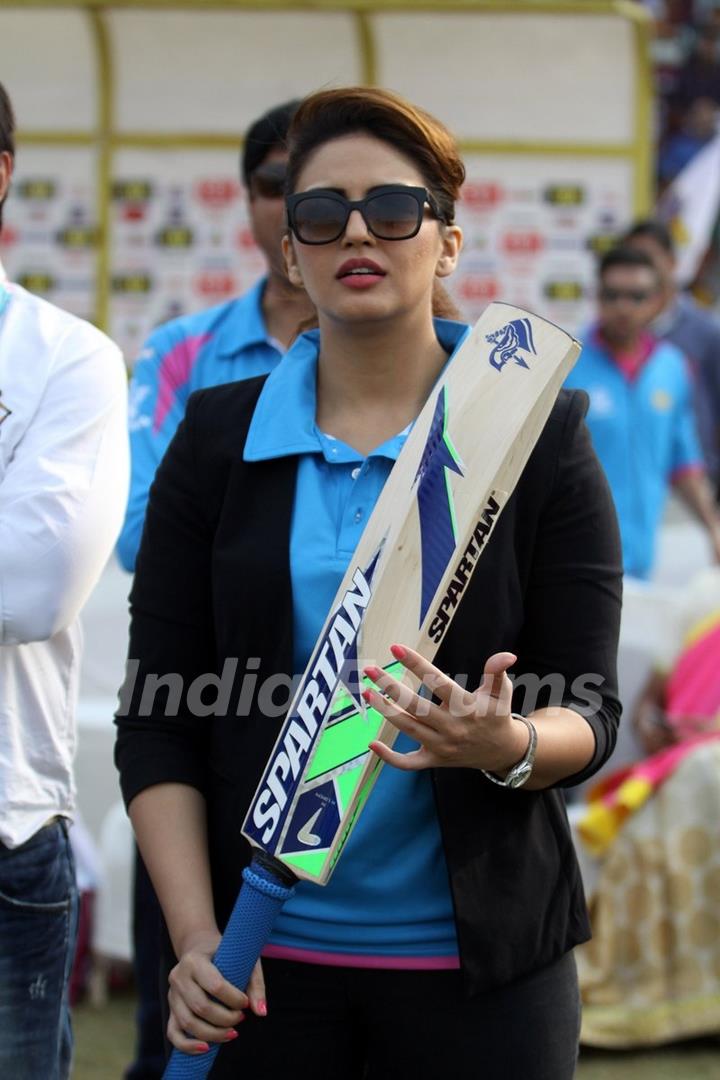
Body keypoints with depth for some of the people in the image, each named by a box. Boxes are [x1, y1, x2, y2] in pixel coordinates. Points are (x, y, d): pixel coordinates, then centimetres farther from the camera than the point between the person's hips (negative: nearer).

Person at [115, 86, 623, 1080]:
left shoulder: (539, 437, 1)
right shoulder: (217, 440, 5)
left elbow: (590, 715, -1)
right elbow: (157, 719, 2)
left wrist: (508, 745, -24)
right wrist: (196, 938, -9)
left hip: (479, 959, -1)